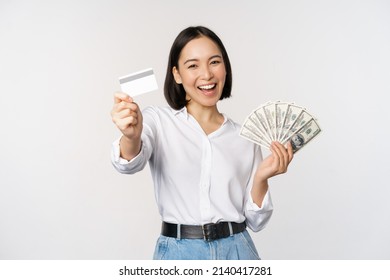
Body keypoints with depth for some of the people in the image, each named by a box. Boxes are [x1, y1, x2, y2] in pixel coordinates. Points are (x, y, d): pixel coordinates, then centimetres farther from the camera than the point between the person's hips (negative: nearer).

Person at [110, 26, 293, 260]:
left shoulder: (245, 137, 3)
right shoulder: (158, 120, -3)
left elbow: (255, 220, 4)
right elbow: (130, 162, -24)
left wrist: (261, 178, -13)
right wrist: (132, 135, -44)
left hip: (237, 252, 2)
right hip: (178, 253, -1)